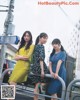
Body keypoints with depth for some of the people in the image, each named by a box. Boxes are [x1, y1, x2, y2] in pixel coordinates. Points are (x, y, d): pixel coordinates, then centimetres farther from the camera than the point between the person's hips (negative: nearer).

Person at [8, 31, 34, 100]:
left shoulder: (32, 46, 4)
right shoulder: (21, 45, 22)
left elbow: (27, 57, -8)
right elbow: (16, 57, 13)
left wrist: (19, 56, 5)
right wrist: (22, 57, -5)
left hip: (24, 66, -6)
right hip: (18, 65, 6)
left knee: (13, 82, -17)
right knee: (11, 82, -3)